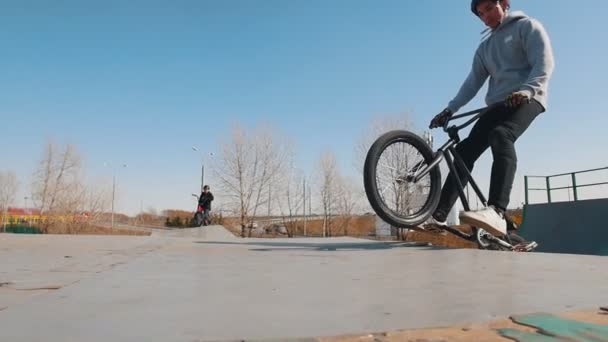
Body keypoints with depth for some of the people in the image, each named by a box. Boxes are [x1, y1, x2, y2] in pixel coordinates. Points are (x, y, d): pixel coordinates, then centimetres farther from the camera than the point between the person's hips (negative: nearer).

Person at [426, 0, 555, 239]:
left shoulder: (528, 26, 8)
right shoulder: (485, 47, 25)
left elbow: (544, 64, -7)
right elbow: (473, 81, 13)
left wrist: (526, 90, -27)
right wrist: (450, 109, -2)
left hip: (526, 99, -6)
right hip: (498, 104, 6)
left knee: (501, 135, -36)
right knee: (465, 149, -10)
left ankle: (496, 213, -52)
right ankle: (439, 215, -12)